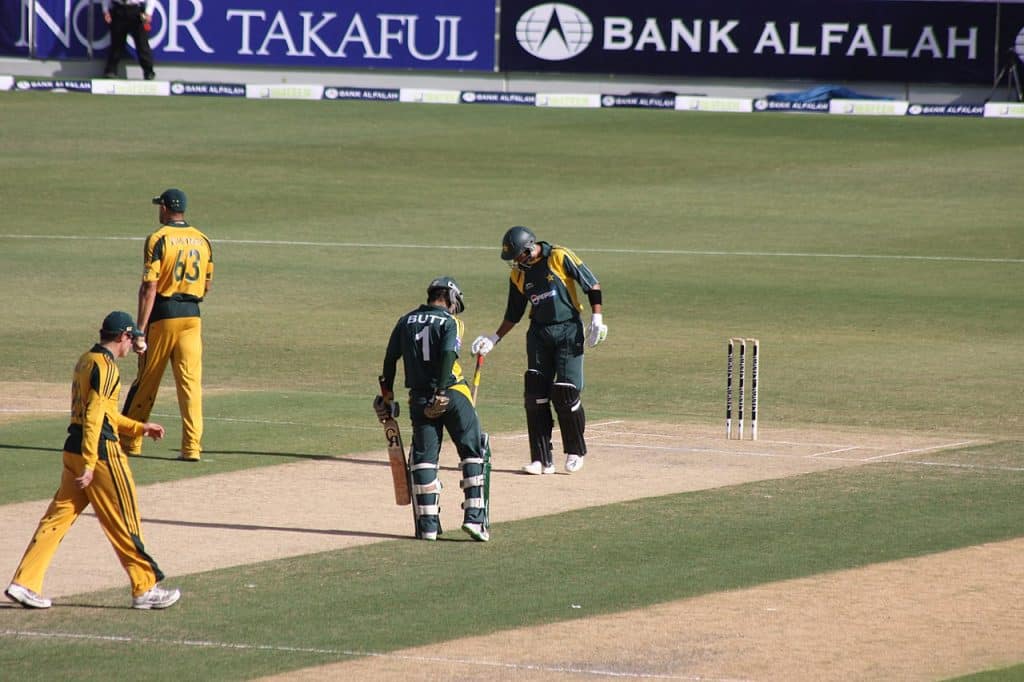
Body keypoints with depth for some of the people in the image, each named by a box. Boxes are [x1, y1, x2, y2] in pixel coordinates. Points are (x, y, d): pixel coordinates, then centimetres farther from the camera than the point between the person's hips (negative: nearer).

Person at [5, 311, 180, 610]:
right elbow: (94, 416, -21)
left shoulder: (86, 361, 15)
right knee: (124, 520, 1)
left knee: (58, 516, 7)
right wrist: (89, 464, -23)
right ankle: (145, 588, 8)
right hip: (100, 451, -9)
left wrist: (139, 428, 27)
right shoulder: (105, 367, -14)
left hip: (74, 449, 9)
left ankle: (24, 582, 2)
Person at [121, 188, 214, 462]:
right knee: (191, 381, 0)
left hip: (162, 315, -4)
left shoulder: (158, 239, -10)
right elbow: (207, 286, 14)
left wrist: (140, 330, -15)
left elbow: (149, 287, -15)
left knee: (146, 381, 6)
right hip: (192, 316, 4)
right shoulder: (202, 241, 8)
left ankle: (130, 441, 16)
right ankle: (192, 446, -7)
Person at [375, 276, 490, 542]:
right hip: (453, 395, -4)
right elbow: (448, 355, -17)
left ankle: (428, 525, 3)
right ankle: (474, 517, -2)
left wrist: (387, 393, 17)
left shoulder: (406, 321, 11)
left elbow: (390, 358, 10)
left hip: (419, 398, 4)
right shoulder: (449, 321, -2)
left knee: (424, 457, 7)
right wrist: (441, 393, -21)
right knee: (472, 452, 6)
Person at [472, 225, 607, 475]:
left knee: (565, 393, -9)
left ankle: (576, 452, 11)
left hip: (568, 332, -5)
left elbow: (592, 285, -7)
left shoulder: (560, 258, -10)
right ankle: (542, 460, 1)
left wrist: (596, 318, -13)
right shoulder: (518, 274, 7)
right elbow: (513, 314, 16)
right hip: (539, 334, 5)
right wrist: (493, 339, 10)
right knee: (535, 396, -3)